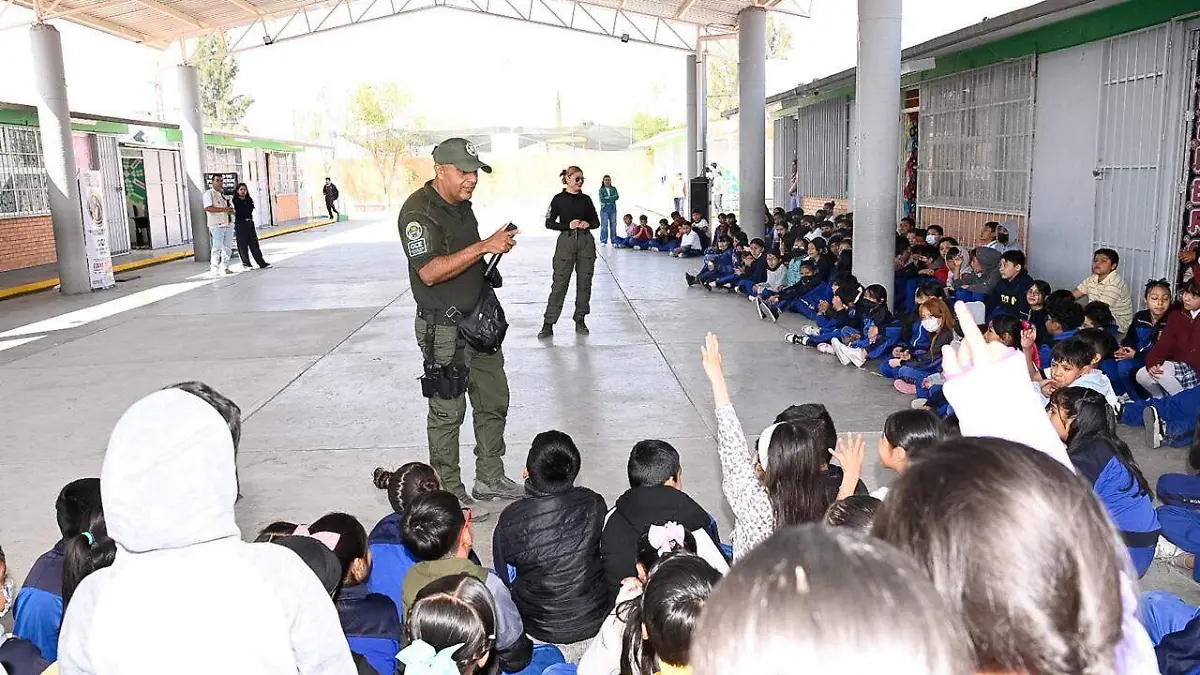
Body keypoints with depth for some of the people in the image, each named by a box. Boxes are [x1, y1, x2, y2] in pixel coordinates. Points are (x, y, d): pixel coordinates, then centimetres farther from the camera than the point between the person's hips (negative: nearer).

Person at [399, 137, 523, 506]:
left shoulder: (462, 205, 12)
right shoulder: (419, 210, -16)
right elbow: (430, 272, -27)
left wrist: (498, 245, 9)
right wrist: (483, 246, -28)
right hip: (444, 329, -9)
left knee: (494, 402, 14)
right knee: (447, 411, 1)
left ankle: (490, 478, 29)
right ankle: (449, 492, 15)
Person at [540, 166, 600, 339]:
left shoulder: (586, 199, 9)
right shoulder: (559, 199, 1)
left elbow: (596, 221, 14)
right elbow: (549, 223, 0)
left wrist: (588, 224, -8)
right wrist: (568, 225, -13)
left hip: (586, 242, 3)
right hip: (566, 241, -3)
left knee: (584, 282, 5)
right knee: (559, 283, -5)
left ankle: (580, 320, 17)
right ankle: (548, 324, -2)